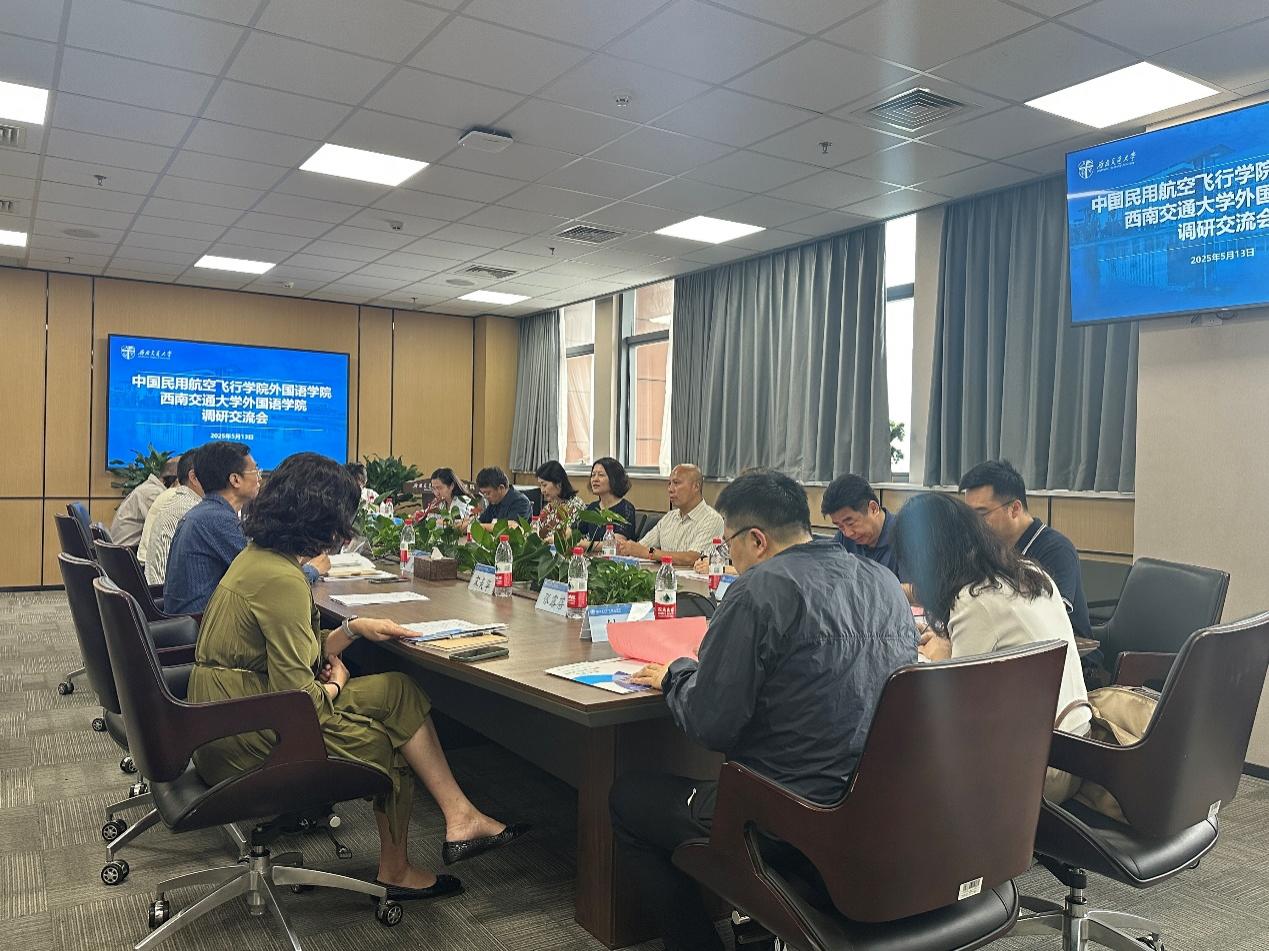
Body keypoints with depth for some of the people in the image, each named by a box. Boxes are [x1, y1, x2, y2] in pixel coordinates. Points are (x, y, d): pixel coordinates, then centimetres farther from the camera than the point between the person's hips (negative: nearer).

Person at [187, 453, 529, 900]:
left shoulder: (257, 556, 8)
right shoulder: (280, 579, -24)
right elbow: (297, 692, -25)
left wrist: (351, 629, 5)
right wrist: (333, 686, -4)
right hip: (246, 740, -9)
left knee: (398, 691, 2)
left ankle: (459, 818, 3)